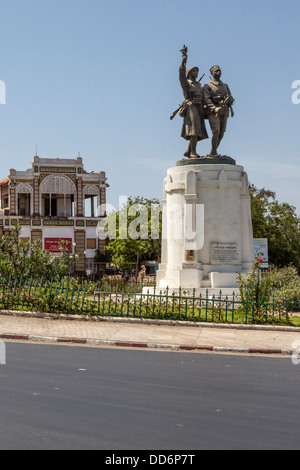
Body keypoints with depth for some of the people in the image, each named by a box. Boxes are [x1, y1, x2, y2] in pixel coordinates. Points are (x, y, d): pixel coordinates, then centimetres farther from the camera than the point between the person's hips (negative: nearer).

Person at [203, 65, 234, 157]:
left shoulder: (225, 86, 23)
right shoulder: (208, 86, 7)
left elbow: (231, 99, 15)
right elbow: (206, 100, -8)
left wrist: (229, 99, -11)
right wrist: (215, 108, -24)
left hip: (224, 112, 5)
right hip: (213, 112, -5)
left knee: (221, 133, 0)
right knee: (216, 131, -19)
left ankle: (213, 153, 8)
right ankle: (213, 152, -15)